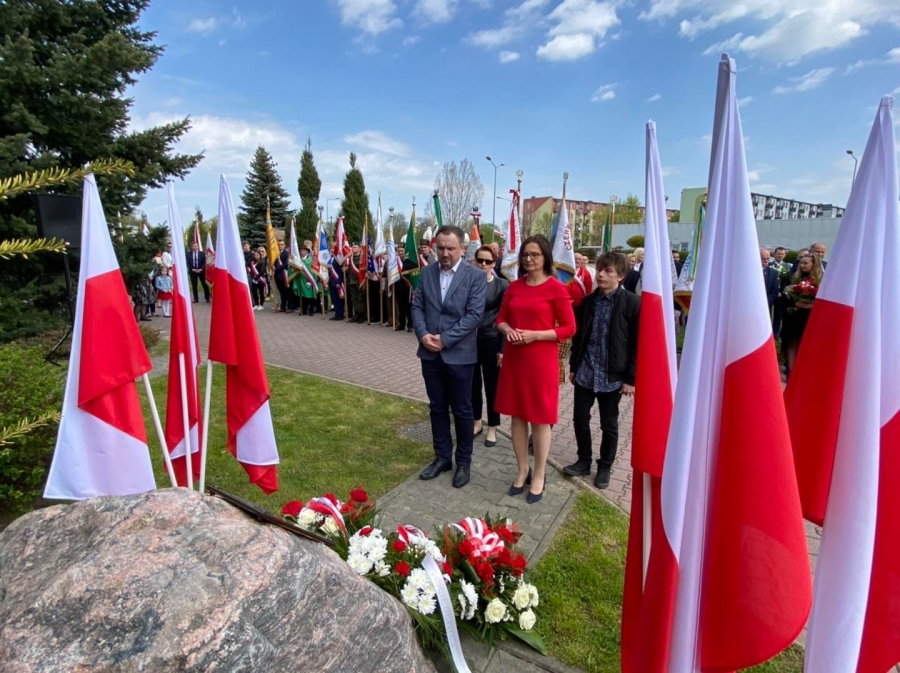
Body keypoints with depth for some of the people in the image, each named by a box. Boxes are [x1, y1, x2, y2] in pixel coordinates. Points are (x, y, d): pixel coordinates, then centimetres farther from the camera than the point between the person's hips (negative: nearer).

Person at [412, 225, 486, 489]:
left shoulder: (475, 276, -7)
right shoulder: (426, 273, 6)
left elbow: (474, 315, -13)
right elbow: (417, 306, 6)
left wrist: (445, 339, -17)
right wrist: (423, 334, -12)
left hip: (459, 354, -4)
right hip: (430, 354, 4)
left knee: (462, 411, 9)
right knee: (437, 408, 15)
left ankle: (463, 462, 26)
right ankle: (442, 457, 31)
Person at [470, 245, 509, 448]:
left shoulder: (502, 285, -4)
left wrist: (503, 348, -8)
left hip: (491, 341, -2)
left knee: (492, 386, 8)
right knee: (473, 384, 14)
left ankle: (492, 428, 24)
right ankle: (477, 422, 33)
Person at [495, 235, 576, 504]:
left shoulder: (556, 288, -8)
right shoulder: (514, 286, 7)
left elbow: (569, 328, -8)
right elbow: (501, 318, 13)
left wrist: (535, 335, -18)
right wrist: (508, 330, -9)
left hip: (541, 360, -5)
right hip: (513, 358, 5)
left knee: (540, 419, 6)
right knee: (517, 415, 13)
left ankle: (539, 476, 23)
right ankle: (522, 470, 31)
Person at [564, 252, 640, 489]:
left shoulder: (633, 303, -9)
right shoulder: (588, 301, 5)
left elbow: (638, 344, -8)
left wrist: (631, 378, -10)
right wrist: (573, 366, 10)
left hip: (612, 376, -3)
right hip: (585, 372, 4)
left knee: (609, 425, 12)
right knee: (580, 419, 10)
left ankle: (604, 466, 31)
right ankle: (584, 460, 31)